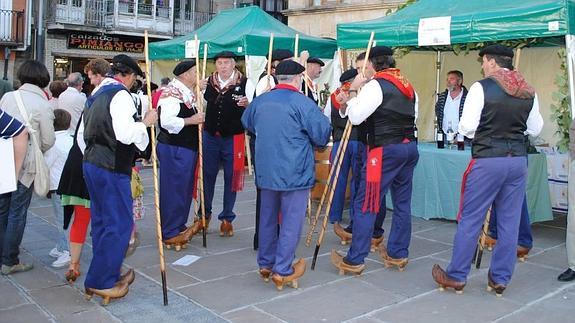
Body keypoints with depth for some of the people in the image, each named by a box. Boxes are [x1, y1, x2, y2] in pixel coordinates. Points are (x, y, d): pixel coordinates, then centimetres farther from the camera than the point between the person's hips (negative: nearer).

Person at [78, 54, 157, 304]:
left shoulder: (97, 94, 17)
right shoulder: (121, 95, -12)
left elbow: (81, 134, 21)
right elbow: (125, 133, -24)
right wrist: (145, 122, -9)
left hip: (91, 163, 10)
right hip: (112, 168, -10)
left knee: (101, 221, 16)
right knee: (119, 224, -2)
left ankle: (108, 274, 27)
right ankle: (101, 282, 2)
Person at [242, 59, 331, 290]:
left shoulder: (260, 101, 6)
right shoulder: (302, 103, -13)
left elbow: (247, 124, 24)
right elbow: (323, 134, -10)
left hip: (265, 171, 6)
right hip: (294, 173, -6)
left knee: (268, 218, 17)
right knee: (291, 222, 3)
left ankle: (265, 264, 28)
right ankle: (282, 271, 7)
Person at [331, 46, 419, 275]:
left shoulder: (376, 85, -8)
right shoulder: (408, 87, 17)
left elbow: (355, 117, -12)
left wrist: (353, 91, 1)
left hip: (385, 150, -8)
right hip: (410, 147, 9)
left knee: (366, 205, -3)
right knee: (402, 202, 14)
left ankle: (354, 260, 1)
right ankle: (398, 254, 23)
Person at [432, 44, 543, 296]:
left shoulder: (482, 88, -9)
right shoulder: (529, 92, 6)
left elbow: (466, 127, -11)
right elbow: (535, 129, 13)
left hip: (487, 160, -5)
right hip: (518, 160, 5)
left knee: (470, 220, 4)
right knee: (509, 223, 11)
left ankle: (456, 276, 13)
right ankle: (500, 279, 21)